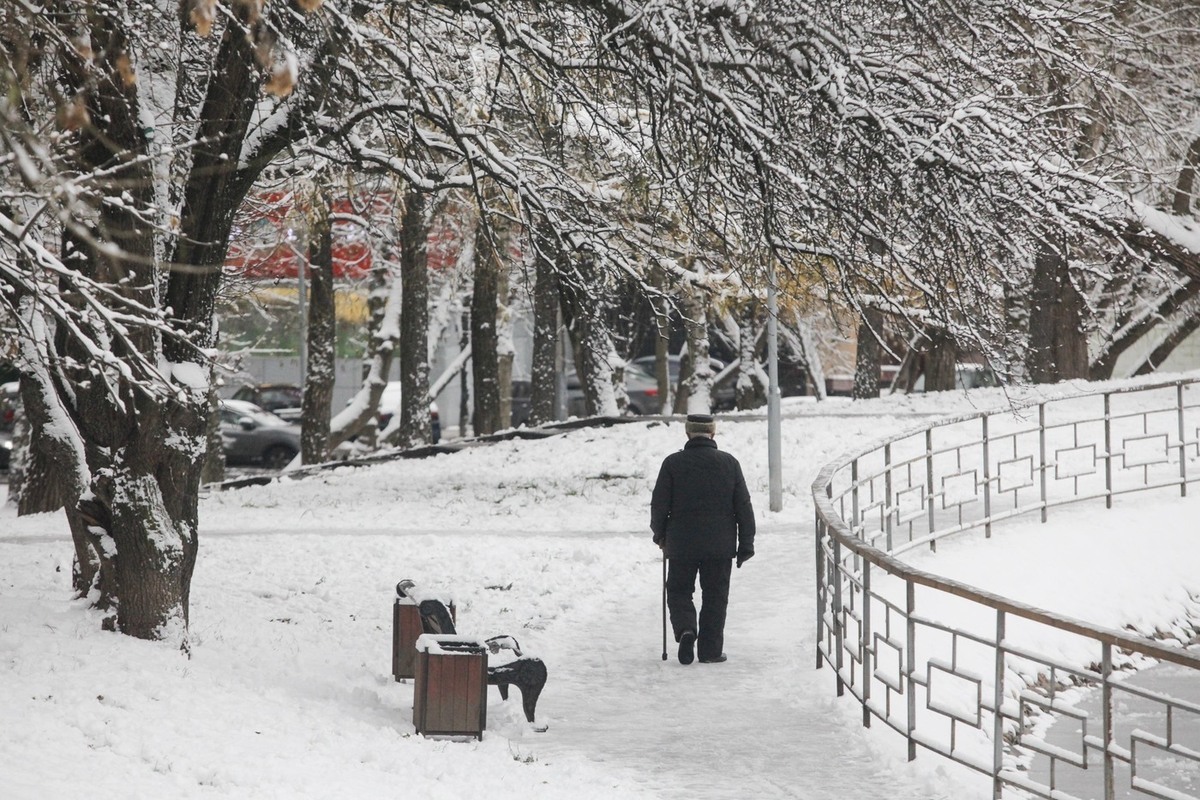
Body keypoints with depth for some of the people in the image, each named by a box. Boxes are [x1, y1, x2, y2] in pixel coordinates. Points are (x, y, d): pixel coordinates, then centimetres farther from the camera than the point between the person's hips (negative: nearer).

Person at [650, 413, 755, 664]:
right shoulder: (729, 464, 0)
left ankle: (685, 629, -13)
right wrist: (746, 544, 9)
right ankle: (710, 650, 9)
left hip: (681, 543, -1)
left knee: (679, 591, 12)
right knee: (715, 596, 9)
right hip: (720, 546, 1)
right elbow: (743, 507, 2)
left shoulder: (673, 463, -5)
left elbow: (659, 504, -3)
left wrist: (660, 535, 14)